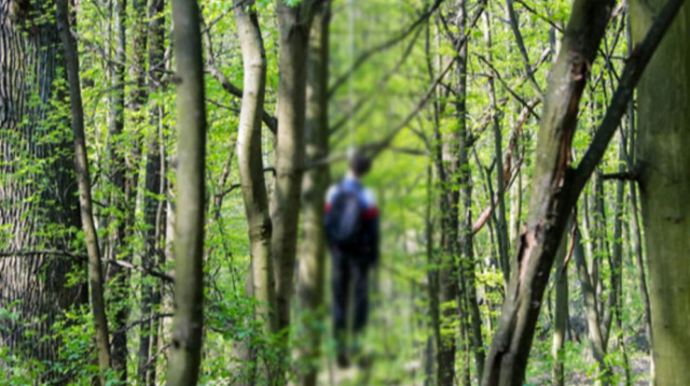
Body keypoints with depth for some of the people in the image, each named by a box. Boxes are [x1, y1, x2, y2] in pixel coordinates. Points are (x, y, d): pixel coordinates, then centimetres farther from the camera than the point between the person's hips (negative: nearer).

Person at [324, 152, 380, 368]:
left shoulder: (333, 192, -2)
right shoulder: (365, 196, -13)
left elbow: (327, 222, 4)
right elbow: (372, 229, -9)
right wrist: (374, 256, 1)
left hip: (339, 252, 3)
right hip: (359, 252, -3)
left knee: (339, 299, 8)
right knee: (361, 295, 7)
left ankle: (340, 345, 4)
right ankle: (357, 340, 1)